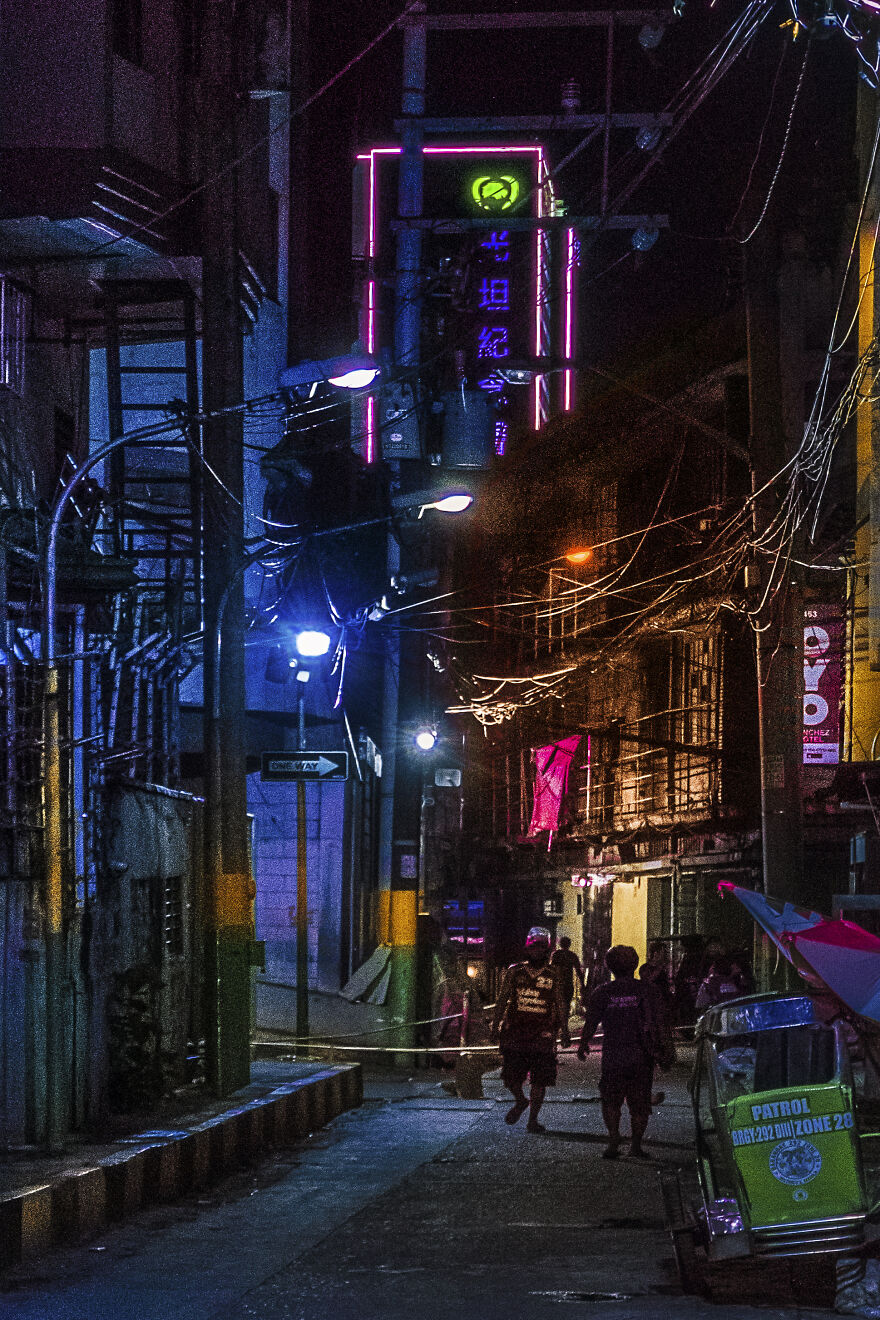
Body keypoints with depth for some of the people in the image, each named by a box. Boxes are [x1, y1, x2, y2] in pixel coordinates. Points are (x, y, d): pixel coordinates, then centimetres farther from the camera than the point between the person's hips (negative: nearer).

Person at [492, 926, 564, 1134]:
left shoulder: (552, 975, 5)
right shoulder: (515, 972, 5)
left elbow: (558, 1005, 12)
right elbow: (502, 1000, 8)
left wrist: (559, 1027, 9)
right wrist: (496, 1026, 4)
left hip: (542, 1036, 0)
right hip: (515, 1035, 0)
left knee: (540, 1081, 0)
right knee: (511, 1077, 0)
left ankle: (533, 1119, 12)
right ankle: (520, 1101, 31)